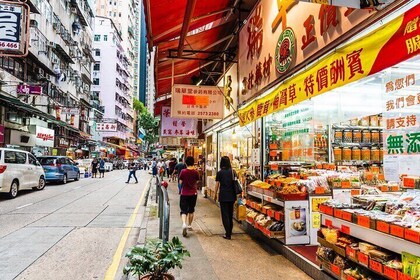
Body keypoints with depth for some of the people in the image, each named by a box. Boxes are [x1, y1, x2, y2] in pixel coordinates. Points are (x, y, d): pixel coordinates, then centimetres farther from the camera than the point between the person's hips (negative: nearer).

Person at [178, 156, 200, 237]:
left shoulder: (183, 171, -11)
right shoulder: (195, 172, -7)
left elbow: (180, 182, -3)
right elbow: (197, 181, 5)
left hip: (184, 193, -2)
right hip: (193, 193, 2)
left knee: (183, 210, 2)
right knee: (191, 210, 17)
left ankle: (184, 224, -21)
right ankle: (189, 225, 28)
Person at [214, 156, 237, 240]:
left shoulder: (220, 173, -6)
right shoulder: (233, 172, 2)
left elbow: (217, 185, -3)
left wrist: (215, 194, 9)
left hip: (223, 196, -4)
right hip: (232, 196, 4)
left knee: (225, 214, 0)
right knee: (230, 213, 18)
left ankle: (228, 234, -5)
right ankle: (230, 231, 31)